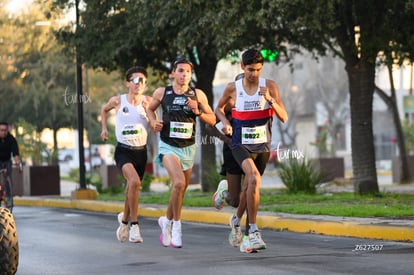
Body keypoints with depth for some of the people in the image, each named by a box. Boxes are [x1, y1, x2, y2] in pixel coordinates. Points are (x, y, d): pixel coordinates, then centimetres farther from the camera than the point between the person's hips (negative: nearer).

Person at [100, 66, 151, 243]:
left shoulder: (147, 101, -2)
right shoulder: (117, 101, -4)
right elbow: (104, 109, 19)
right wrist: (104, 128, 11)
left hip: (141, 151, 3)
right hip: (123, 151, -3)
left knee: (131, 189, 13)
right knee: (134, 181, -29)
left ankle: (124, 219, 43)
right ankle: (134, 226, -21)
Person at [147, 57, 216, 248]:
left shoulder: (198, 95, -1)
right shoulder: (161, 93, -2)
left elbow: (212, 120, 3)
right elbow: (150, 109, 17)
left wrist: (198, 112, -14)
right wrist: (153, 122, -3)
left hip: (188, 148, 3)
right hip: (168, 146, -3)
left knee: (180, 190, 13)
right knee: (179, 183, -25)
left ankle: (167, 221, 39)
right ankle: (176, 225, -10)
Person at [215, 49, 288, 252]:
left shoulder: (269, 86, -4)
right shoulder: (233, 88, -4)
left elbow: (284, 118, -7)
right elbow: (219, 108, 15)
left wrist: (270, 100, -22)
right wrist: (225, 122, -5)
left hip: (262, 146, 3)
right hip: (241, 145, -3)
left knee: (249, 189, 14)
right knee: (254, 178, -28)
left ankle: (237, 219, 44)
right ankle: (253, 231, -24)